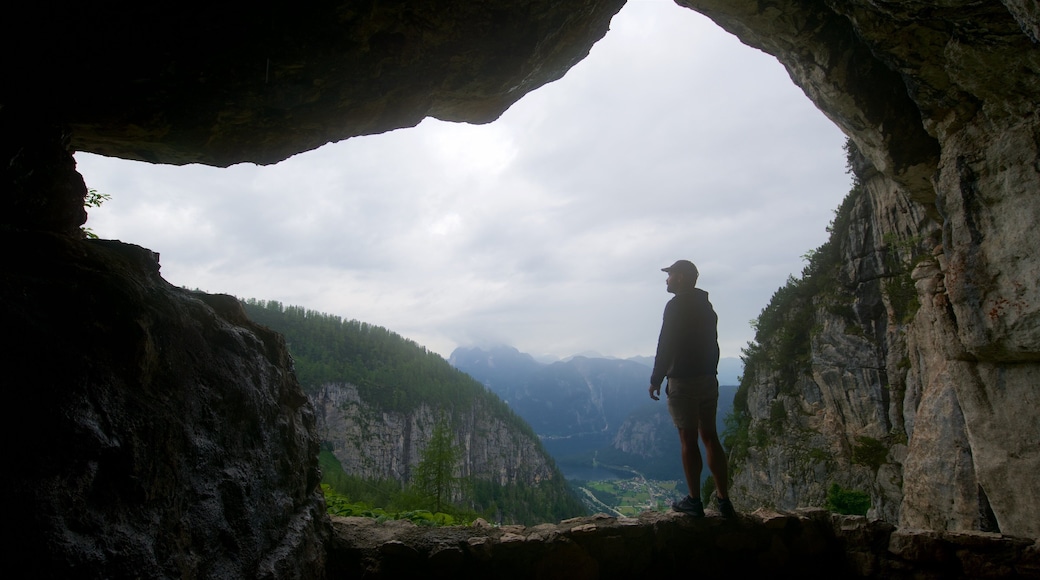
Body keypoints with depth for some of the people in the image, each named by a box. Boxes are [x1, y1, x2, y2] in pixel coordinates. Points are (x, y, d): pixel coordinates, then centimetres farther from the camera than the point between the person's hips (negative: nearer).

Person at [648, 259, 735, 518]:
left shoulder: (676, 305, -11)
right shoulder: (706, 306, 15)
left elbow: (666, 346, -16)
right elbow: (712, 344, 16)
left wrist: (656, 379, -10)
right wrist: (709, 373, 19)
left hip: (683, 381, -8)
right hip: (708, 379, 8)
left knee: (689, 440, -2)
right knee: (710, 436, 10)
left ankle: (694, 501, 4)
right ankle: (724, 499, 12)